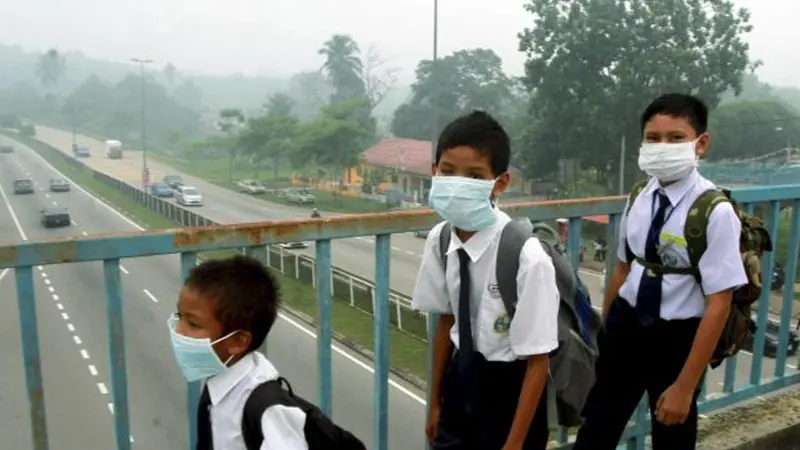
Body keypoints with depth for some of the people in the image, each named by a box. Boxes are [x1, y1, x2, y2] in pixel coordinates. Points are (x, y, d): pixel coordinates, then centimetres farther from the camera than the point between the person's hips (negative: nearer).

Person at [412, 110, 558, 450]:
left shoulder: (526, 257, -27)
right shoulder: (438, 241, -12)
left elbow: (537, 360, -17)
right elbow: (446, 321, 3)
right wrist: (435, 402, 13)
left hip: (510, 389, -4)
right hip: (462, 380, 4)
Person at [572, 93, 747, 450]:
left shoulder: (715, 212, -20)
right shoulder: (638, 198, -3)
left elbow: (718, 305, -19)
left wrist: (685, 386, -17)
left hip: (677, 336, -4)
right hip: (627, 324, 5)